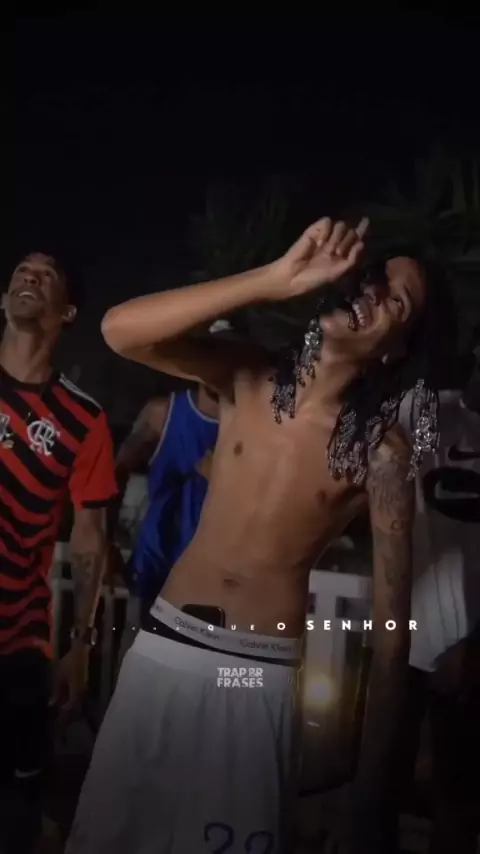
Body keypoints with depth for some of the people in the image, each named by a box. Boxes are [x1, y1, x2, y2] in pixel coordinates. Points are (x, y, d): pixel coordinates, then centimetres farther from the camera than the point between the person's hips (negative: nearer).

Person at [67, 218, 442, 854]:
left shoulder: (383, 450, -11)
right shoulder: (248, 382, -3)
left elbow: (393, 617, -12)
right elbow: (121, 330, -18)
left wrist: (370, 800, -14)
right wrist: (276, 280, -24)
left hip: (262, 677, -2)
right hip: (164, 649, 3)